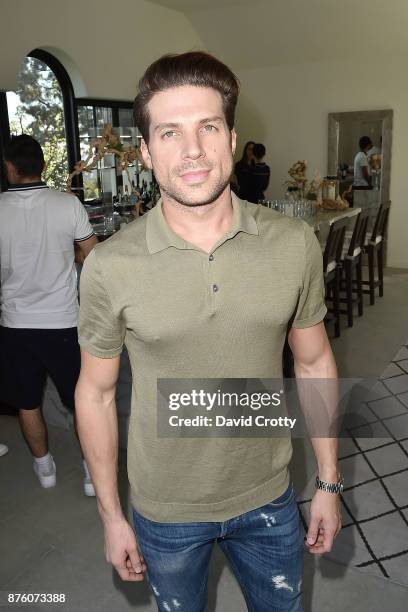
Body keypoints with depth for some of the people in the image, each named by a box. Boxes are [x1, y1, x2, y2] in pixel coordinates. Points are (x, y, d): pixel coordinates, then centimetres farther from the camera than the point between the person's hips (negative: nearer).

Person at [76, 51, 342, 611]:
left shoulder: (295, 244, -13)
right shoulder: (109, 266, -19)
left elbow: (314, 361, -1)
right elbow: (96, 392, -7)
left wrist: (328, 481, 3)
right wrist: (110, 514, 0)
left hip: (268, 498, 2)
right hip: (165, 511, -1)